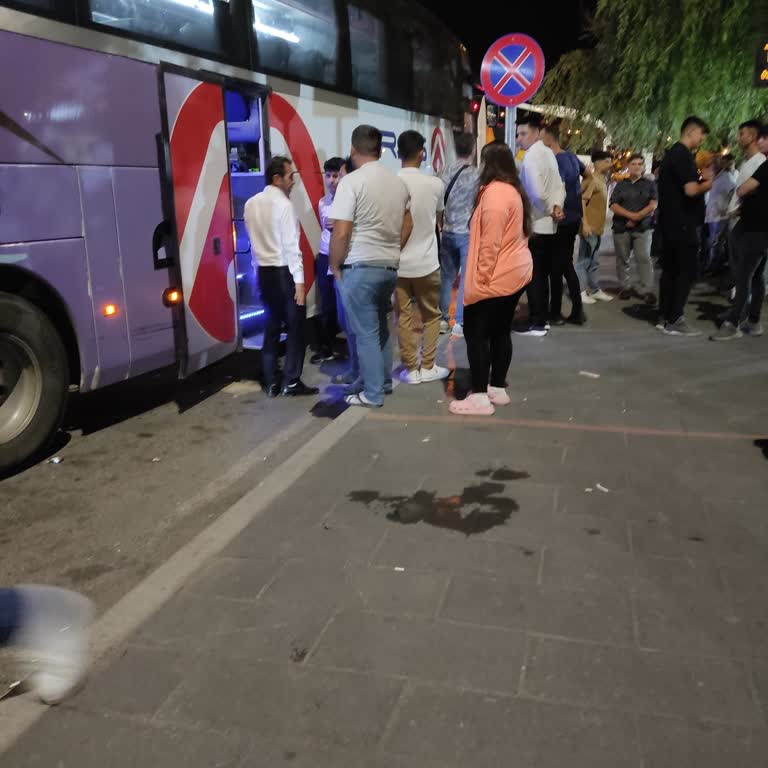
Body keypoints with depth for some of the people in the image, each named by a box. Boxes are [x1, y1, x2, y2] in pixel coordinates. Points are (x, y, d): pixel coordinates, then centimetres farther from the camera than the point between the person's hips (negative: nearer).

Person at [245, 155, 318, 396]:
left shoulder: (251, 204, 9)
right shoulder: (283, 204, -13)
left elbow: (254, 240, 12)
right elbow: (291, 246, -17)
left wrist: (259, 267, 18)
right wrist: (299, 281, -16)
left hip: (263, 272, 7)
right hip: (284, 272, -7)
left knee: (271, 326, 12)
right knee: (295, 327, 2)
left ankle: (271, 383, 15)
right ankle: (291, 382, 4)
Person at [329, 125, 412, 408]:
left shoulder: (352, 181, -13)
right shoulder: (398, 182, 9)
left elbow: (341, 233, -17)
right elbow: (407, 225, 18)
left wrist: (335, 267, -5)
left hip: (359, 268, -7)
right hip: (389, 267, 7)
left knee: (365, 332, 1)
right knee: (380, 327, 20)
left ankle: (372, 393, 7)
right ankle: (383, 380, 30)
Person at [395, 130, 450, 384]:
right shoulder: (434, 183, -7)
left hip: (397, 263, 1)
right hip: (426, 262, -1)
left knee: (404, 316, 8)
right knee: (431, 315, 13)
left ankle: (411, 368, 12)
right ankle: (428, 367, 16)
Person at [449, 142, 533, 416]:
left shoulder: (494, 192, -19)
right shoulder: (513, 190, 12)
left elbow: (490, 242, -23)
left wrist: (481, 277, -17)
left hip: (496, 277, -10)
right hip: (515, 272, 10)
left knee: (476, 333, -3)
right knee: (500, 332, 14)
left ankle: (480, 397, -1)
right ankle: (498, 389, 22)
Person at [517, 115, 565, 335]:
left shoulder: (531, 155, -15)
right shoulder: (548, 152, 13)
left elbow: (537, 192, -24)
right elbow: (559, 186, 13)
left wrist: (549, 209, -9)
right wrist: (557, 207, -2)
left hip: (535, 224, -9)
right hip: (549, 225, 9)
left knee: (533, 276, -3)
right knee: (542, 274, 15)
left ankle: (536, 324, 2)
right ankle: (543, 318, 22)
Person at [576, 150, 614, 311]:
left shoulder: (602, 180, 17)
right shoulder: (591, 180, -11)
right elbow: (581, 201, -19)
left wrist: (601, 226, 19)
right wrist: (585, 224, -24)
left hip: (598, 228, 9)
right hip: (589, 227, -9)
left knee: (593, 261, 14)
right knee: (584, 261, -5)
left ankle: (595, 290, 21)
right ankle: (581, 292, -1)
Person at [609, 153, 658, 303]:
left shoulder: (650, 184, 9)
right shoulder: (621, 185, 11)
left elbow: (653, 205, -2)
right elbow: (613, 205, -1)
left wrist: (637, 217, -12)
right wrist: (630, 215, -14)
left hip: (643, 227, -2)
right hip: (621, 227, 2)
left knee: (644, 258, -11)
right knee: (623, 259, 4)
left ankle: (648, 291, -13)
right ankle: (625, 288, 15)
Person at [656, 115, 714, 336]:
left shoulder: (672, 153, 16)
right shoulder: (683, 155, -16)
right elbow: (691, 190, -25)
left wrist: (700, 177, 13)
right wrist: (707, 184, -6)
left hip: (671, 223, 10)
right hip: (683, 224, -10)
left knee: (670, 270, 12)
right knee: (686, 272, -6)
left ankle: (665, 317, 16)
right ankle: (674, 321, -4)